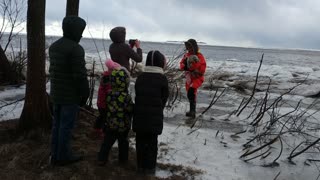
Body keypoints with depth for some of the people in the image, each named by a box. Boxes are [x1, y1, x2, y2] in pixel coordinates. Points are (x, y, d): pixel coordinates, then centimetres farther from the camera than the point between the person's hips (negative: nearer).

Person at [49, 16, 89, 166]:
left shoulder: (54, 46, 9)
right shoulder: (76, 49, -20)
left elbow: (52, 70, 15)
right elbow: (80, 76, -21)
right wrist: (85, 95, -10)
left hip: (56, 94, 9)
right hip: (71, 96, -8)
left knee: (57, 124, 15)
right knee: (66, 126, 2)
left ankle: (55, 155, 25)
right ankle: (63, 156, 14)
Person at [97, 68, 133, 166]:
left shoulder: (109, 94, -7)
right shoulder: (125, 96, -23)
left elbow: (107, 106, 6)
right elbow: (130, 109, -15)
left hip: (110, 124, 4)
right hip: (123, 125, -3)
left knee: (107, 141, 14)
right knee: (123, 142, 15)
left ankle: (101, 159, 17)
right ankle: (123, 159, 27)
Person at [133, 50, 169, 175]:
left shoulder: (140, 77, 4)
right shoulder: (162, 79, -7)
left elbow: (137, 95, 5)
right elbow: (164, 98, -1)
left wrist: (141, 110, 11)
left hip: (139, 115, 3)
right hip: (155, 116, -3)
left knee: (140, 141, 14)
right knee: (152, 142, 10)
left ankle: (141, 166, 24)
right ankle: (150, 167, 18)